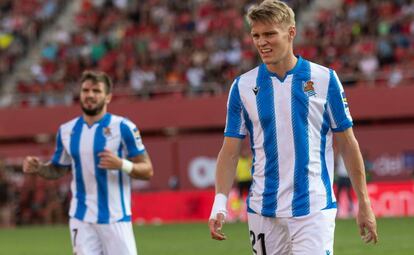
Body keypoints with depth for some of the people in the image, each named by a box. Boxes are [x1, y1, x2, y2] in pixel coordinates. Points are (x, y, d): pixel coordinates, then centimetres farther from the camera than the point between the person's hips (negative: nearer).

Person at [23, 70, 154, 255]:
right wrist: (38, 168, -2)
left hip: (115, 218, -3)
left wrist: (122, 165, -25)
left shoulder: (123, 127, -5)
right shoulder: (67, 130, 8)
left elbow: (148, 170, -5)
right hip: (81, 219, 3)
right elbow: (58, 169, 20)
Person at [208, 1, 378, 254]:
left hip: (314, 210, -2)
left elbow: (348, 144, 5)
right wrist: (219, 205, -8)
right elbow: (230, 152, 5)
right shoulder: (243, 86, 4)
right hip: (263, 212, 2)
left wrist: (364, 205, 3)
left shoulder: (325, 79, 0)